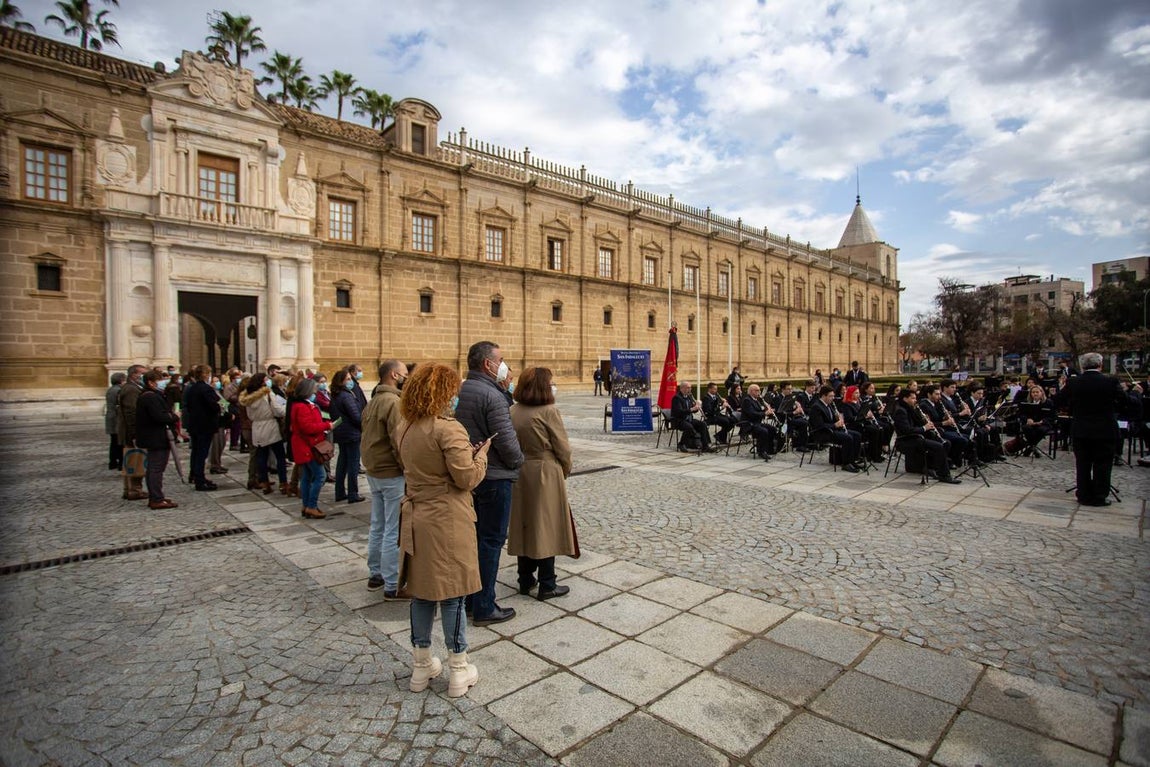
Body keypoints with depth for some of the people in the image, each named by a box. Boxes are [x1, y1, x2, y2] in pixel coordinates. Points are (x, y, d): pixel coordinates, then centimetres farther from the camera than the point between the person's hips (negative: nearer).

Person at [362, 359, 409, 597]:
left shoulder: (373, 401, 13)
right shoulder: (393, 401, -18)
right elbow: (398, 442, -23)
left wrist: (371, 462, 17)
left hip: (374, 472, 10)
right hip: (393, 474, -10)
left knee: (378, 526, 19)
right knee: (394, 532, -2)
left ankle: (375, 575, 30)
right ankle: (392, 586, 5)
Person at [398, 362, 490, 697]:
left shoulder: (404, 428, 5)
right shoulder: (448, 429, -19)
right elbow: (468, 479, -19)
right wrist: (481, 454, 0)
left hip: (415, 517, 7)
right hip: (446, 521, -7)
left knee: (421, 591, 17)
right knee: (452, 594, 6)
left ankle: (421, 666, 31)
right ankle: (458, 671, 20)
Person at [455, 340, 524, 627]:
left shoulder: (460, 391, 6)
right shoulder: (491, 395, -19)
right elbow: (506, 440, -19)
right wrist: (518, 462, -1)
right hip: (494, 477, -8)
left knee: (474, 536, 18)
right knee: (491, 540, 2)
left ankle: (469, 598, 31)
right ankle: (484, 608, 10)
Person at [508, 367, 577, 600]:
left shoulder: (513, 411, 1)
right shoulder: (548, 411, -16)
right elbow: (563, 449, -12)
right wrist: (565, 471, 5)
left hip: (520, 473, 6)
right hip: (545, 474, -6)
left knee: (524, 525, 15)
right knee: (546, 527, 4)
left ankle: (525, 580, 27)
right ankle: (547, 586, 13)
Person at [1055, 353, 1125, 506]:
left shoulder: (1073, 382, -8)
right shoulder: (1111, 382, -11)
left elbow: (1058, 402, -1)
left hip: (1081, 431, 1)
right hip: (1105, 431, -1)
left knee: (1082, 464, 11)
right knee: (1102, 465, 9)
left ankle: (1084, 495, 17)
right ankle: (1099, 497, 14)